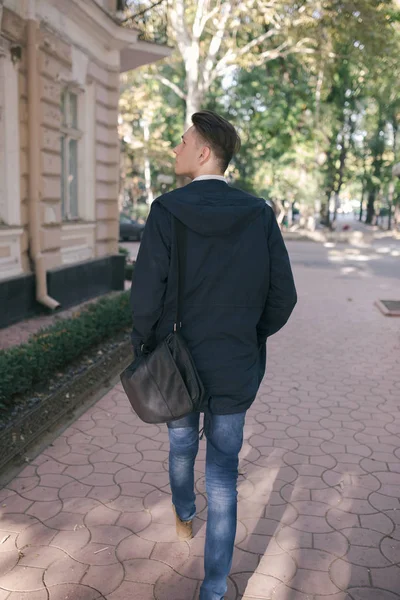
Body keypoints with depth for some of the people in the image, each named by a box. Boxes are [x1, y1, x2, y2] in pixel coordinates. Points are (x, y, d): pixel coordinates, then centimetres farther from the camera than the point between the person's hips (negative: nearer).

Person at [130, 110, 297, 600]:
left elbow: (146, 298, -16)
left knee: (181, 445, 27)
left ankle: (184, 517, 56)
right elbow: (282, 297, -6)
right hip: (237, 371, 1)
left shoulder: (166, 213, -17)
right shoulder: (259, 215, -9)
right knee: (223, 474, 11)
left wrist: (143, 348, 3)